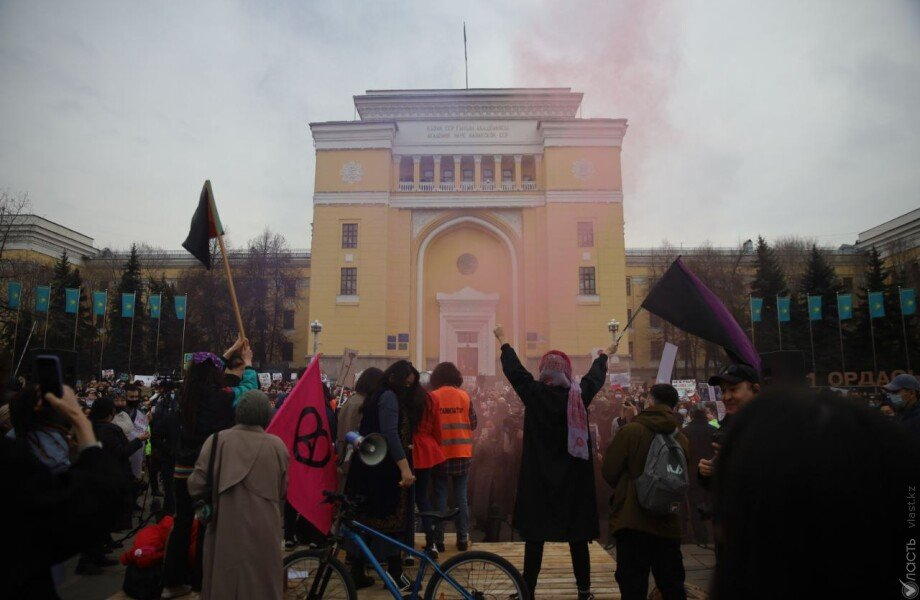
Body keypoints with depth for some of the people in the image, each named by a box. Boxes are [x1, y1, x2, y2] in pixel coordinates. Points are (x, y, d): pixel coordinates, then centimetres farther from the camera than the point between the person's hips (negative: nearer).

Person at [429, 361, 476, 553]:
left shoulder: (433, 396, -7)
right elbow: (473, 423, 4)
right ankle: (463, 539, 14)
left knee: (440, 497, 7)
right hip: (462, 453, 2)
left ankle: (438, 540, 11)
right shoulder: (464, 395, 0)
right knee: (461, 497, 10)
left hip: (440, 453, -2)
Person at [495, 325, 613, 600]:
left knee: (534, 535, 5)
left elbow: (514, 369, 5)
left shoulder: (533, 392, -10)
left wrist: (503, 341, 21)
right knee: (577, 535, 13)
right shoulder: (579, 394, -5)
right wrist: (604, 355, 35)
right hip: (573, 477, 2)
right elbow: (596, 375, 14)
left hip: (538, 477, -2)